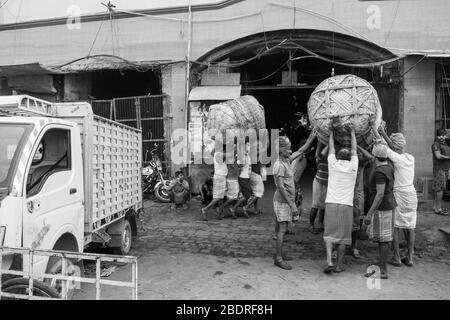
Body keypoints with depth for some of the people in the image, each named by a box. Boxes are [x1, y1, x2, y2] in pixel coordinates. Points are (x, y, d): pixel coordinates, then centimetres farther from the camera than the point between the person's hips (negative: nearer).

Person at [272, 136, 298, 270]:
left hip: (288, 200, 9)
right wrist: (292, 204, -22)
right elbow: (281, 187, -22)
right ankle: (278, 258, -2)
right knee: (282, 229, -8)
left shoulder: (286, 161, 8)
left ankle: (279, 254, 24)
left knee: (281, 228, 14)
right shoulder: (279, 165, -19)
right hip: (282, 201, -9)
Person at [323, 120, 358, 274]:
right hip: (346, 205, 0)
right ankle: (339, 265, 12)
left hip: (331, 203, 0)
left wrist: (331, 132, 34)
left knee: (329, 233, 4)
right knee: (343, 235, 8)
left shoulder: (333, 164, 5)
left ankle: (329, 262, -9)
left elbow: (331, 147, 21)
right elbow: (354, 149, 20)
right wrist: (352, 132, 31)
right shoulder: (353, 166, 5)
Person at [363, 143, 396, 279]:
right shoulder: (388, 168, 7)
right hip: (388, 206, 10)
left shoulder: (379, 172, -21)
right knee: (382, 239, 15)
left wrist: (369, 213, -24)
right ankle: (382, 267, 23)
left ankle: (383, 271, 6)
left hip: (382, 208, -10)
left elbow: (380, 194, -25)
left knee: (382, 239, -3)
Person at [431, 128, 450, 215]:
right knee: (440, 188, -10)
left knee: (438, 189, 10)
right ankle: (438, 209, -8)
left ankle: (436, 206, 15)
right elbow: (438, 156, -19)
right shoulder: (436, 144, -8)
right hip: (439, 169, -8)